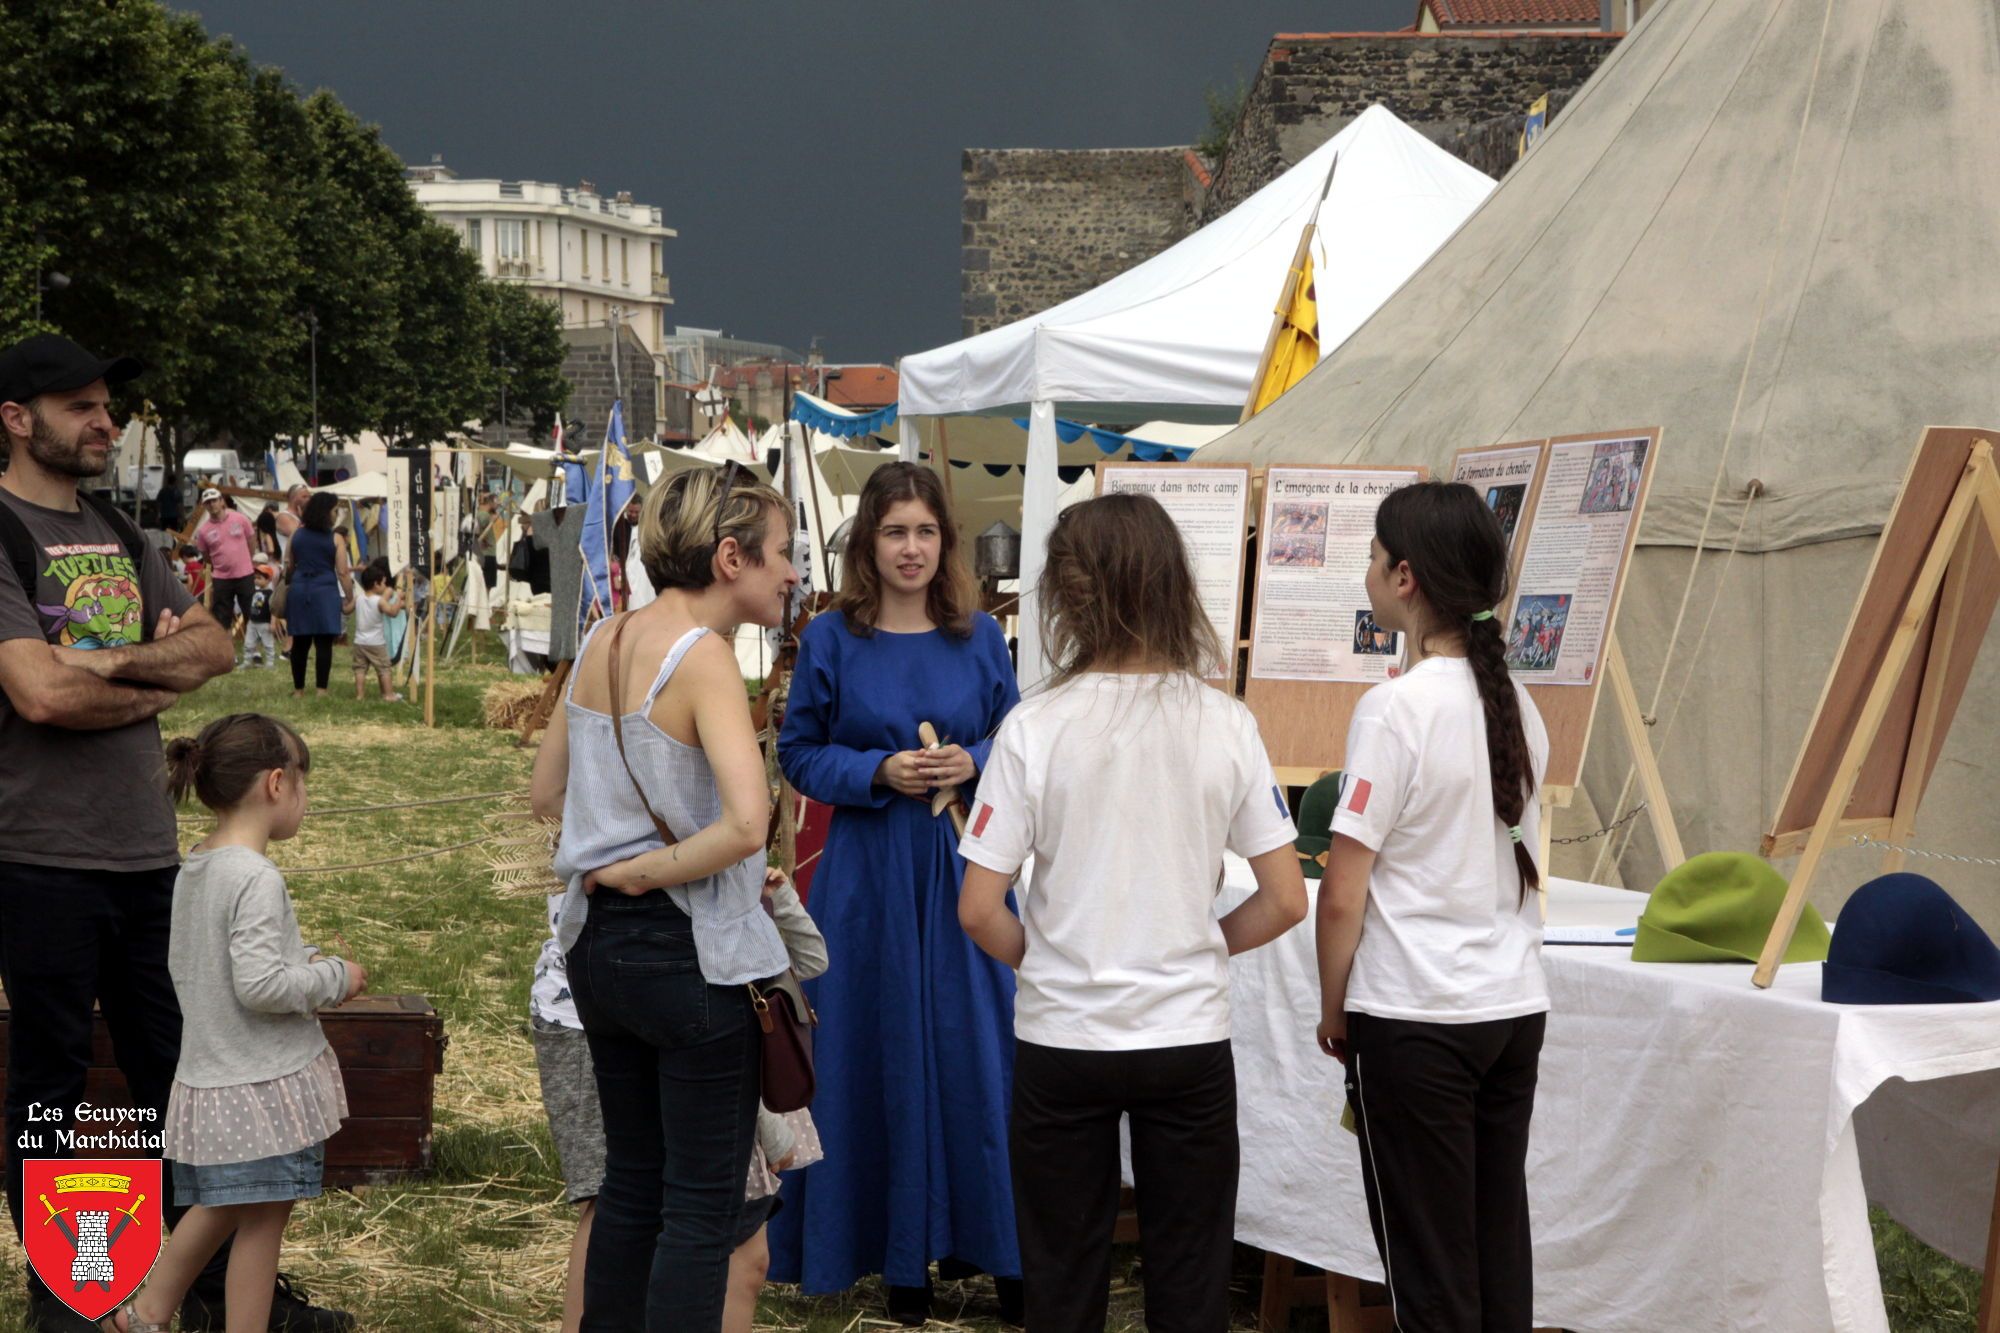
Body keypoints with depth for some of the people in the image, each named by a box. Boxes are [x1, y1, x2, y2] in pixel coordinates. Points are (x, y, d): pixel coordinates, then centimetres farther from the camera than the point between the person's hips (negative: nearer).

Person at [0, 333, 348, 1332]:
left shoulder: (116, 533, 13)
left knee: (173, 1066, 12)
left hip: (147, 849, 7)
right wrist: (159, 680, -6)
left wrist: (115, 663, -11)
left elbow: (214, 647, 6)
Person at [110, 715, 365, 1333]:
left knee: (221, 1207, 22)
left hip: (210, 1071, 9)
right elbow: (259, 983, -26)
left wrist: (303, 962, 13)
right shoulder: (257, 878, -21)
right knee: (262, 1217, 2)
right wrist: (333, 978, -12)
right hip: (263, 1082, -9)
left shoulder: (193, 869, 7)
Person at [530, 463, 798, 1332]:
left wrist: (622, 841, 9)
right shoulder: (703, 656, -18)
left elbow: (548, 794, 18)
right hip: (690, 954, -8)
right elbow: (745, 825, -30)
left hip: (598, 943, 8)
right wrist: (650, 869, -15)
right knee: (703, 1204, 2)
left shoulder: (601, 642, 6)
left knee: (631, 1182, 19)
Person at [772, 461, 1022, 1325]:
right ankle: (899, 1253, 13)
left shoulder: (979, 637, 4)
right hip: (869, 871, -1)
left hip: (964, 866, 2)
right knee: (882, 1054, 3)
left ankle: (990, 1244, 12)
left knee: (974, 1050, 2)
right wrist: (879, 772, -13)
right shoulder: (831, 641, -1)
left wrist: (973, 762, -10)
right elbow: (798, 752, 2)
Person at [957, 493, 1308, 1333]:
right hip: (1189, 1040, 1)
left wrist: (1040, 957, 8)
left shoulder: (1034, 728, -11)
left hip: (1061, 1038, -1)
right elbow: (1285, 901, -4)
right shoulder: (1224, 726, -6)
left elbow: (979, 910, -11)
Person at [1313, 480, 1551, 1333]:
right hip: (1516, 1007, 7)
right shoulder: (1515, 703, 7)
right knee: (1500, 1256, 10)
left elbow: (1343, 896, -13)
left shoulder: (1396, 708, -14)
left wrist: (1333, 1009, -1)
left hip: (1416, 1021, -7)